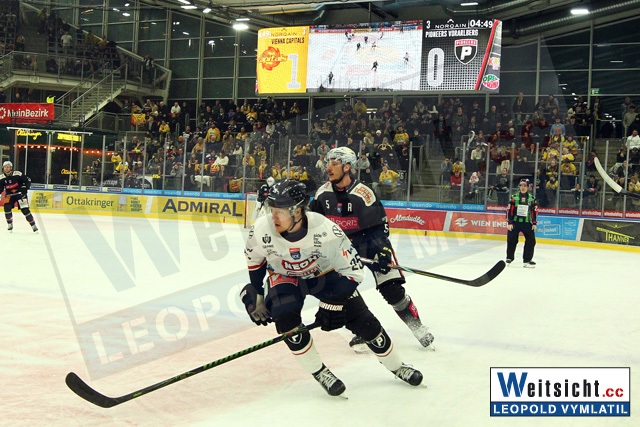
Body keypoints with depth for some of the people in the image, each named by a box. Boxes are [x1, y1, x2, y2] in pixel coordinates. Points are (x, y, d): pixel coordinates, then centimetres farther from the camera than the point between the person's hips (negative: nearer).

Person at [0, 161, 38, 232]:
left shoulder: (17, 174, -13)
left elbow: (28, 180, -9)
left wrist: (24, 188, -18)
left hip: (20, 194, -4)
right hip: (9, 196, 4)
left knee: (25, 210, -11)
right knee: (7, 208, -15)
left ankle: (33, 225, -2)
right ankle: (10, 224, 3)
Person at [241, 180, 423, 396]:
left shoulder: (325, 230, -36)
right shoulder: (261, 230, -29)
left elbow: (353, 269, -25)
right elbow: (254, 260, -4)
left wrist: (334, 303, -25)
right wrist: (254, 294, -1)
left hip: (324, 273, -1)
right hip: (284, 277, 2)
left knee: (362, 319, -4)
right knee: (285, 319, -24)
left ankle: (396, 366, 18)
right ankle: (319, 372, -4)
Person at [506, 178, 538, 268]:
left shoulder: (532, 198, 4)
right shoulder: (514, 197, 0)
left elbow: (535, 211, 6)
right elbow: (509, 210, -2)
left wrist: (534, 223, 2)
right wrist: (509, 223, -7)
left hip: (527, 223, 1)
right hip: (515, 222, -1)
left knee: (531, 241, -4)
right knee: (511, 240, 2)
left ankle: (527, 260, 4)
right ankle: (509, 258, 19)